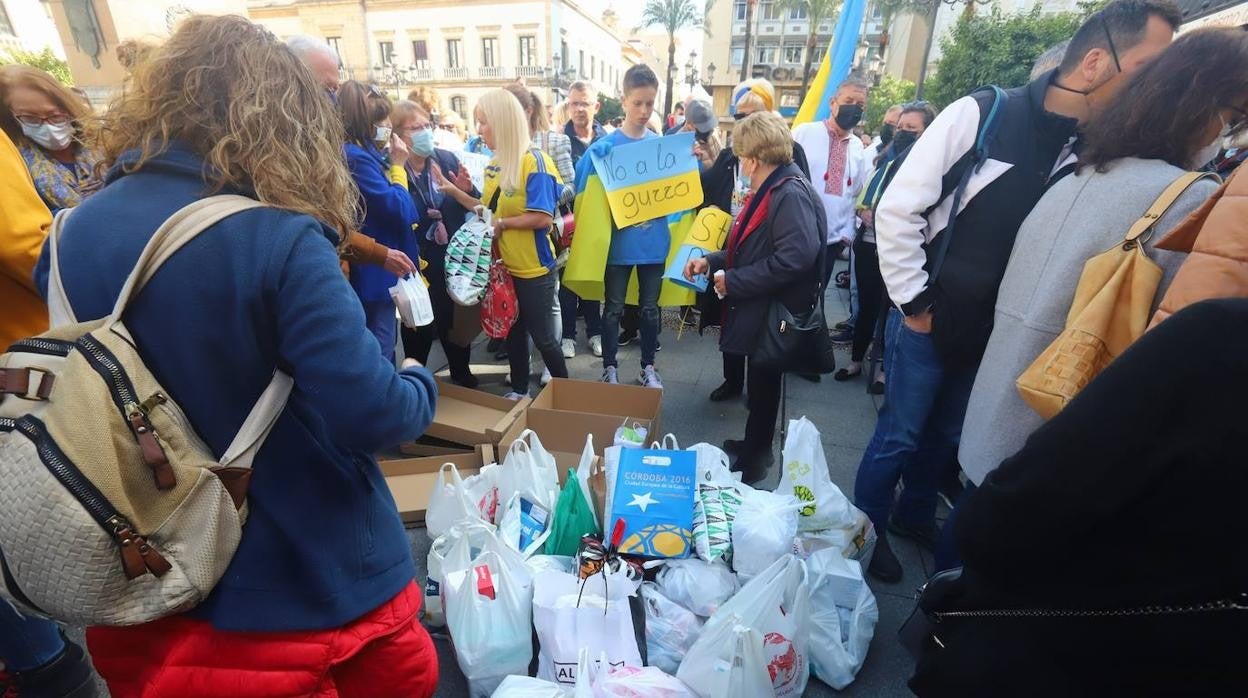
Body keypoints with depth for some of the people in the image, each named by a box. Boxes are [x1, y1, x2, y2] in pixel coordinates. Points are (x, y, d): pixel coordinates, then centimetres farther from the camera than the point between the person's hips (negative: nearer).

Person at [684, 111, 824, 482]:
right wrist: (711, 261, 3)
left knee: (763, 387, 7)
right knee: (758, 384, 21)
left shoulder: (791, 194, -21)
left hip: (774, 313, -10)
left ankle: (754, 460, 26)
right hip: (757, 309, 10)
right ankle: (754, 446, 40)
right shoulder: (767, 191, 13)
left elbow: (795, 257, -33)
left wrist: (733, 281, -26)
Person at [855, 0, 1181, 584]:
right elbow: (898, 210, -16)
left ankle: (915, 514, 44)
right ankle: (867, 531, 29)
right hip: (929, 321, -5)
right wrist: (914, 303, -13)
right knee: (899, 436, 8)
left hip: (994, 331, 5)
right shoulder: (981, 114, -14)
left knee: (946, 436, 21)